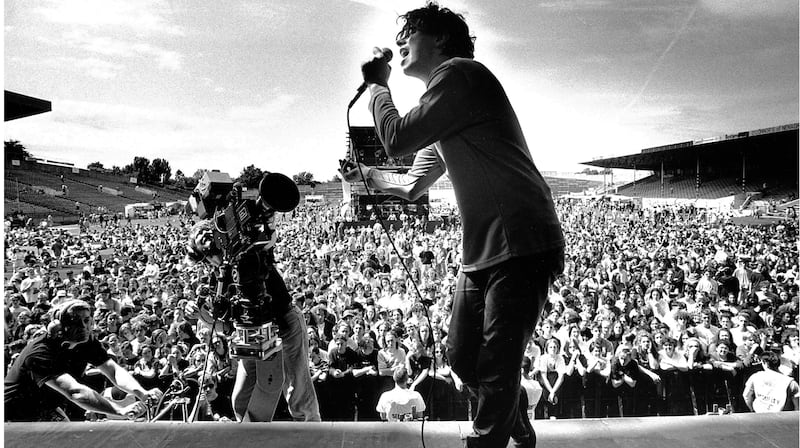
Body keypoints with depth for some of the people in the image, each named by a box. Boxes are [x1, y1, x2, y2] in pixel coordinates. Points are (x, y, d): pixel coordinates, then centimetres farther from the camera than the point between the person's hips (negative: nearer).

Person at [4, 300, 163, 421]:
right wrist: (121, 410, -53)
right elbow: (75, 392, -44)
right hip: (16, 417, -6)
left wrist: (141, 392, -39)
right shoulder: (39, 353, -33)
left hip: (47, 410, 6)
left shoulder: (87, 343, -11)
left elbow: (113, 370, -19)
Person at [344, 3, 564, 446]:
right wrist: (365, 173, 24)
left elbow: (397, 140, -13)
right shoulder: (442, 123, 20)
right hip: (480, 254, 10)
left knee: (495, 372, -4)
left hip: (522, 247, -10)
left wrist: (377, 85, 3)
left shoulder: (459, 72, -9)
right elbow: (411, 185, 28)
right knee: (463, 358, 17)